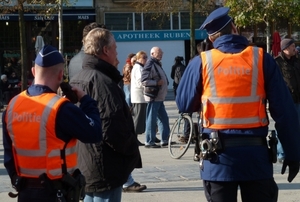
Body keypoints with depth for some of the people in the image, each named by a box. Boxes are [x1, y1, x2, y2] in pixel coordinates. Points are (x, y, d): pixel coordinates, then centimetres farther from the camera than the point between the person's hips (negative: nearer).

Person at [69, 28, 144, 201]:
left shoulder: (77, 81, 13)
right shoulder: (102, 81, -18)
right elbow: (113, 129, -25)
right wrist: (132, 150, -9)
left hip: (85, 168, 10)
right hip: (105, 170, -10)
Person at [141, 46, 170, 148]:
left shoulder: (157, 64, 19)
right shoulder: (150, 65, -14)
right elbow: (144, 81, -23)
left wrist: (164, 83, 15)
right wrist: (157, 83, -19)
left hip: (159, 97, 11)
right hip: (153, 97, -11)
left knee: (163, 118, 13)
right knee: (151, 119, -6)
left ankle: (164, 140, 20)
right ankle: (149, 142, -2)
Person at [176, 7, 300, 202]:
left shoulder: (201, 62, -2)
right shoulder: (262, 59, -2)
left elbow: (185, 105, 10)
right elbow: (284, 111, -2)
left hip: (218, 154, 0)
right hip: (255, 153, 0)